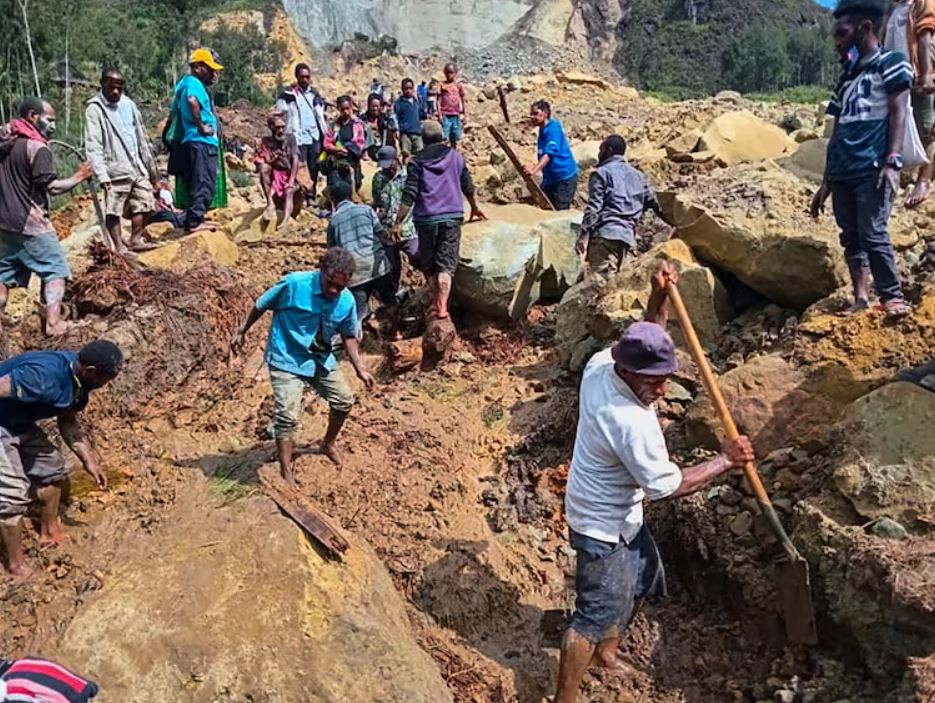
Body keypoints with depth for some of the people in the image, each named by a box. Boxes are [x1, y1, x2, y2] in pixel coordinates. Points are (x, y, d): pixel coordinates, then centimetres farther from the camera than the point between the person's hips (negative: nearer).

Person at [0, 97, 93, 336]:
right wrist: (79, 177, -10)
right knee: (56, 269, 1)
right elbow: (52, 187, -21)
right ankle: (53, 322, -7)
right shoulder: (37, 148, -15)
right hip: (31, 223, -8)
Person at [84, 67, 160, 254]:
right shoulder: (94, 109, -6)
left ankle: (136, 239, 18)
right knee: (114, 210, -2)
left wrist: (151, 166, 18)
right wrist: (102, 175, -22)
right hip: (115, 170, -6)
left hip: (137, 168, 6)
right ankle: (119, 245, 6)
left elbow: (142, 137, 19)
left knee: (144, 204, 7)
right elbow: (93, 146, -13)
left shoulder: (128, 104, 13)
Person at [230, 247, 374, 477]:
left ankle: (329, 444, 38)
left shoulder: (347, 301, -11)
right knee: (287, 415, -13)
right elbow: (261, 305, -8)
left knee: (344, 400, 11)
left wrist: (359, 368, 0)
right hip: (287, 360, -5)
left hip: (322, 359, 5)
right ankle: (286, 472, 0)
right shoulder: (294, 284, -24)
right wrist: (242, 332, 1)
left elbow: (348, 336, 5)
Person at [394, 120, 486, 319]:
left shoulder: (416, 161, 0)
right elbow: (468, 187, 15)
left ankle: (436, 301, 24)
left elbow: (409, 195, -8)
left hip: (426, 219, -1)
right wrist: (475, 208, 32)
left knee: (428, 264, 16)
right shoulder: (455, 156, 7)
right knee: (446, 264, -2)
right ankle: (442, 306, -14)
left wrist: (398, 223, -6)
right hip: (452, 217, 1)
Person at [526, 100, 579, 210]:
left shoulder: (553, 128, -15)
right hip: (551, 178, 9)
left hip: (565, 177, -9)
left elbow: (549, 153, -28)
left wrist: (534, 171, -39)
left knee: (561, 211, -10)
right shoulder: (543, 131, 11)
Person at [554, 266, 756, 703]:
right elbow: (666, 486, -24)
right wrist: (726, 460, -16)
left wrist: (659, 297, -8)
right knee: (595, 615, 2)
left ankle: (606, 654, 48)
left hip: (622, 515, 10)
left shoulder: (600, 364, -12)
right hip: (604, 527, -10)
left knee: (644, 581, 28)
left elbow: (648, 341, 8)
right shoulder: (634, 424, -35)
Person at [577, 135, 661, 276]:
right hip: (627, 236, 7)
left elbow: (594, 206, -7)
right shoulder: (638, 176, 22)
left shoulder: (601, 173, 3)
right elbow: (652, 202, 27)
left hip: (605, 233, -7)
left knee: (603, 278, -14)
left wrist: (584, 235, -10)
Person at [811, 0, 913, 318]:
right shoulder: (847, 78, 22)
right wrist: (826, 181, 18)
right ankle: (861, 300, 7)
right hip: (843, 173, 7)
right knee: (851, 238, 4)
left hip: (873, 169, -7)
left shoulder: (892, 63, 4)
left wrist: (892, 161, -19)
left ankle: (893, 298, -5)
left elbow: (898, 114, -7)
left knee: (873, 234, -14)